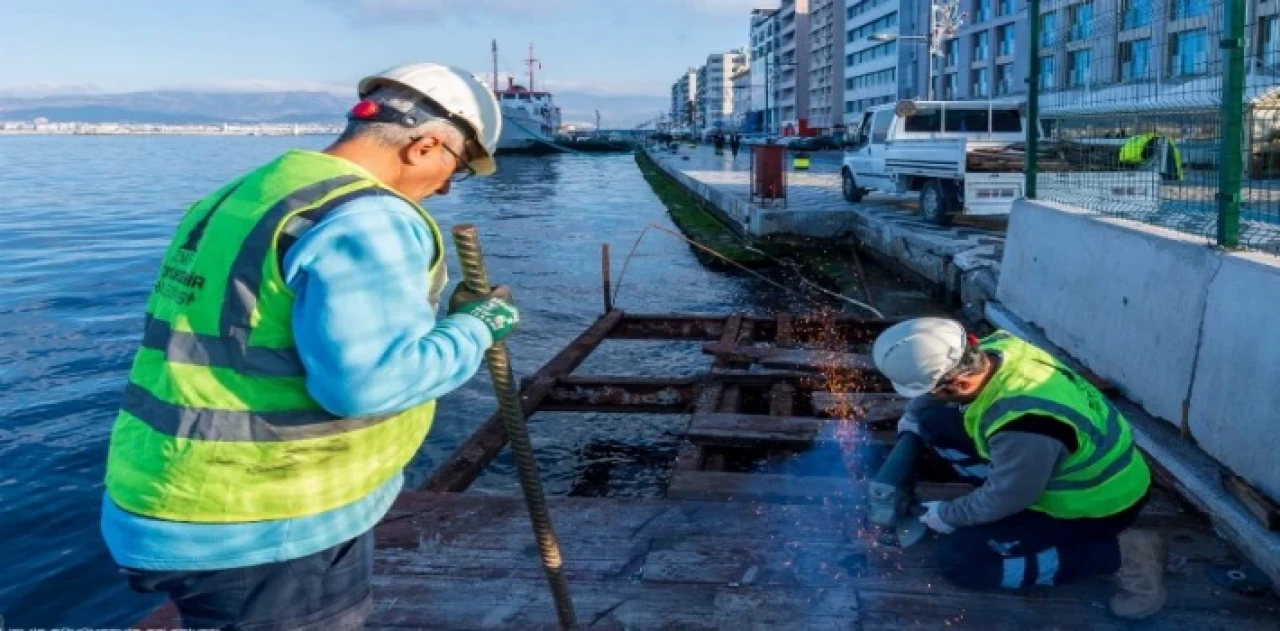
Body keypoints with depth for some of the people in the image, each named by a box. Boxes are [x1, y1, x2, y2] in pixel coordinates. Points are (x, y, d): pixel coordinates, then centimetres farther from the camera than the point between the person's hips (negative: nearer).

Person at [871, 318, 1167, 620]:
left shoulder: (1023, 424, -40)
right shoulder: (994, 346, -17)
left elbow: (1004, 500, -23)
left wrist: (948, 516, -6)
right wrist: (914, 417, 14)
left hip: (1100, 501, -8)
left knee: (956, 557, -11)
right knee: (936, 422, 0)